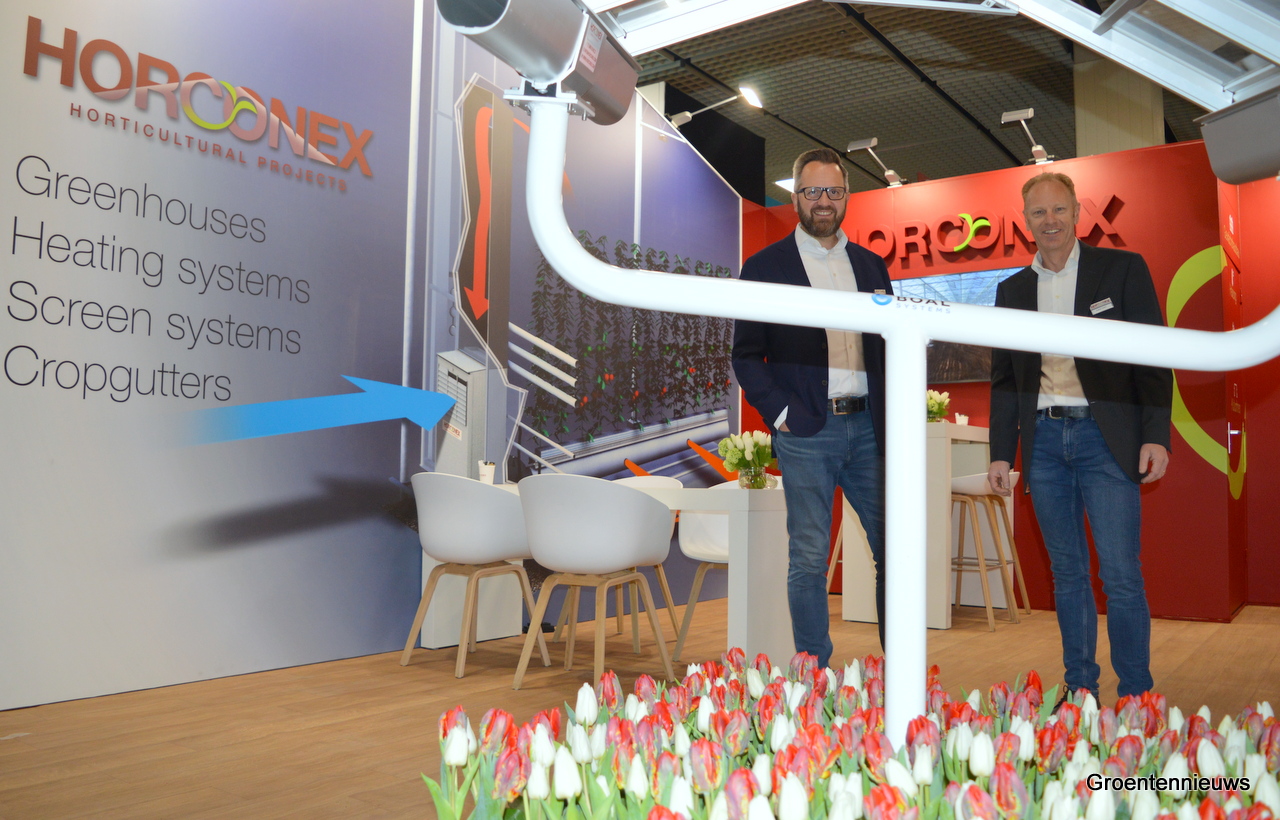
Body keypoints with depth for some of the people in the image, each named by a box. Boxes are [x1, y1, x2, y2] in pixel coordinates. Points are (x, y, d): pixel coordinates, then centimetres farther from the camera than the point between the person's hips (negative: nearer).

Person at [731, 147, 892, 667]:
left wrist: (892, 414, 5)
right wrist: (780, 413, -10)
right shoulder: (765, 267, 3)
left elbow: (888, 344, 18)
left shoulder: (871, 265, 15)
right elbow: (746, 355, 0)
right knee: (808, 559, 1)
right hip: (806, 431, -4)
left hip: (867, 427, 4)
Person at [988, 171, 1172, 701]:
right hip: (1043, 441, 3)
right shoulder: (1012, 289, 14)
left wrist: (1156, 436, -9)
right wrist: (1000, 453, 11)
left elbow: (1153, 358, 1)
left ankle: (1135, 695, 7)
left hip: (1105, 438, -3)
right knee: (1067, 573, 10)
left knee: (1121, 575, -5)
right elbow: (1003, 379, 16)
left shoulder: (1123, 269, 4)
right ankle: (1079, 688, 19)